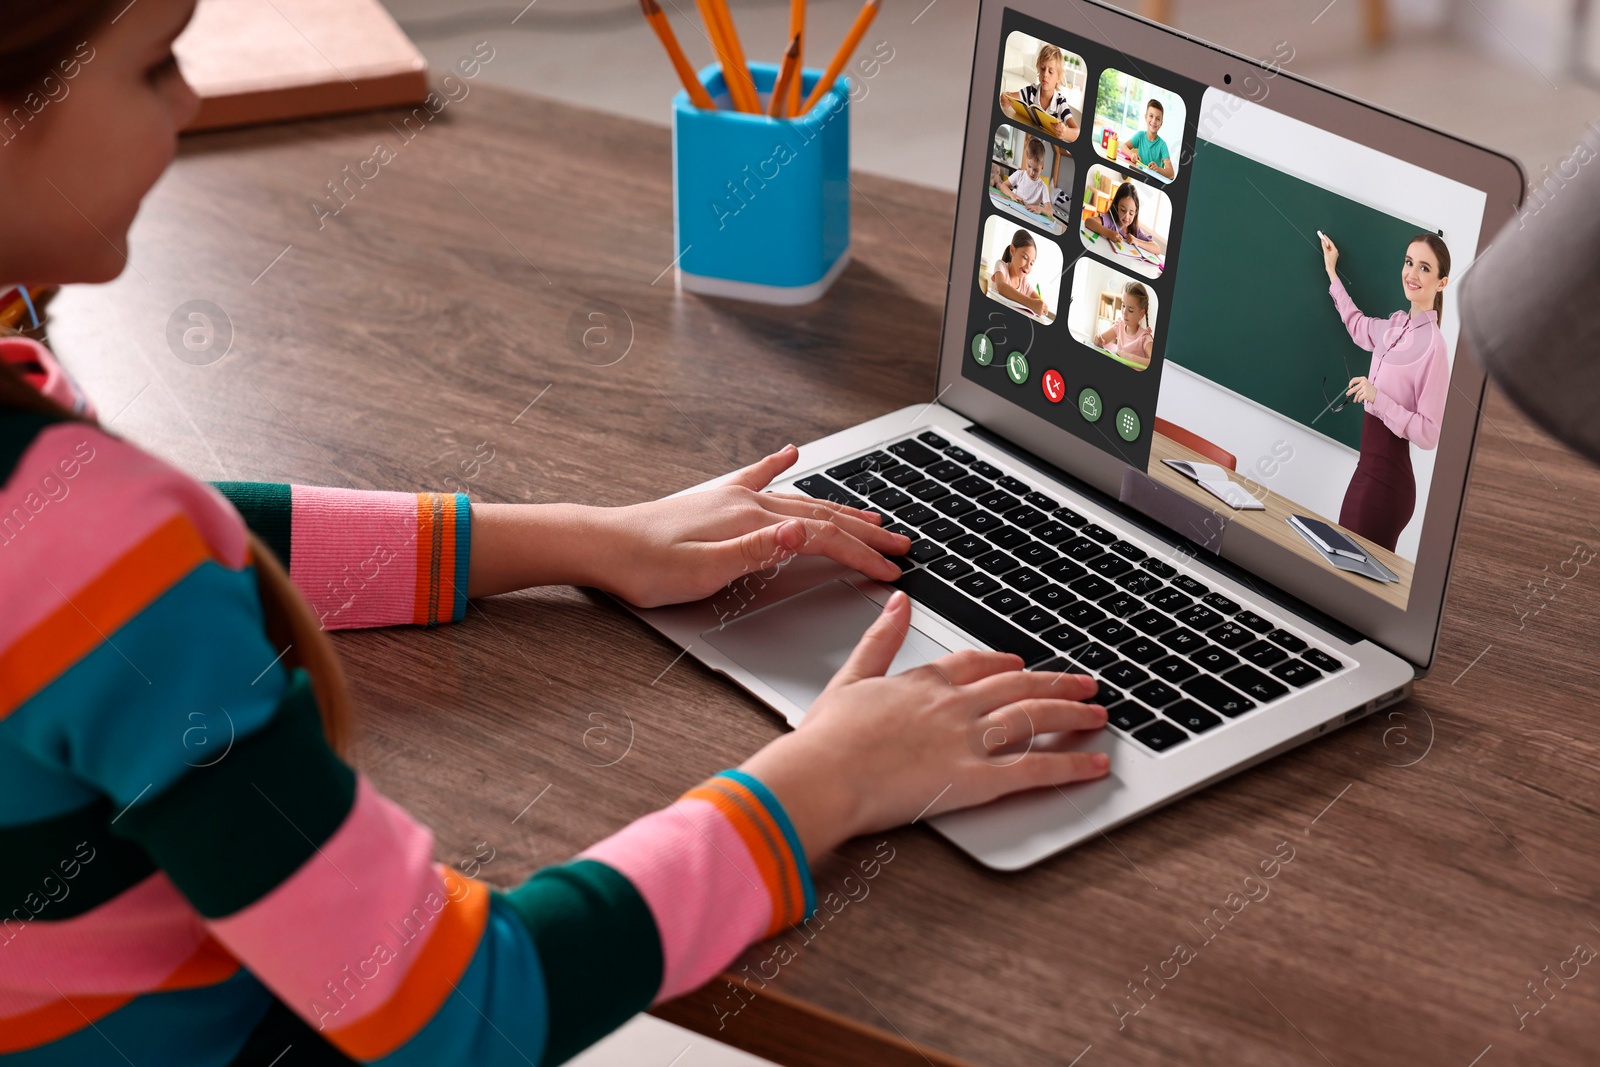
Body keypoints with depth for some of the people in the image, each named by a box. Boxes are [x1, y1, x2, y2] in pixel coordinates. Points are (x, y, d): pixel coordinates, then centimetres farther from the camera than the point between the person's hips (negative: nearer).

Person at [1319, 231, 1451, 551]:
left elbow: (1429, 434, -18)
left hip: (1387, 481, -8)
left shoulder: (1433, 345, -17)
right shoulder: (1395, 326, 8)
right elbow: (1357, 325, 34)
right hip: (1367, 470, 8)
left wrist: (1378, 397, -23)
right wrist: (1331, 272, 38)